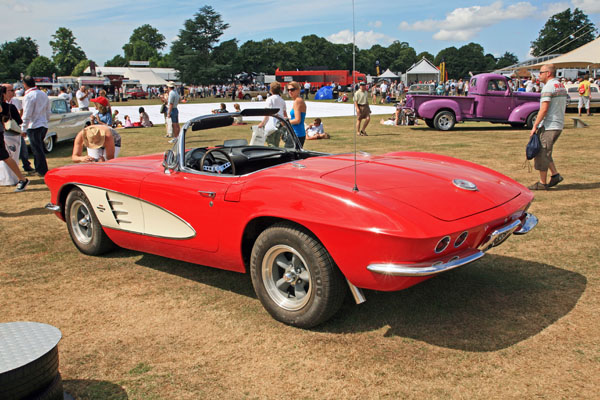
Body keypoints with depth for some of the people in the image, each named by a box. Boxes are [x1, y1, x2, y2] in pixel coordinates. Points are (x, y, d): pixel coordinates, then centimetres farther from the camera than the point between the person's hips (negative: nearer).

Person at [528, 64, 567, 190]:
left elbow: (544, 109, -21)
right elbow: (562, 107, 19)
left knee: (542, 153, -3)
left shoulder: (548, 87, -14)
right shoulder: (561, 86, 16)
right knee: (545, 152, 18)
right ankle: (555, 175, 14)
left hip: (549, 126, -9)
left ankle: (542, 183, 2)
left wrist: (535, 126, -18)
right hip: (559, 125, 9)